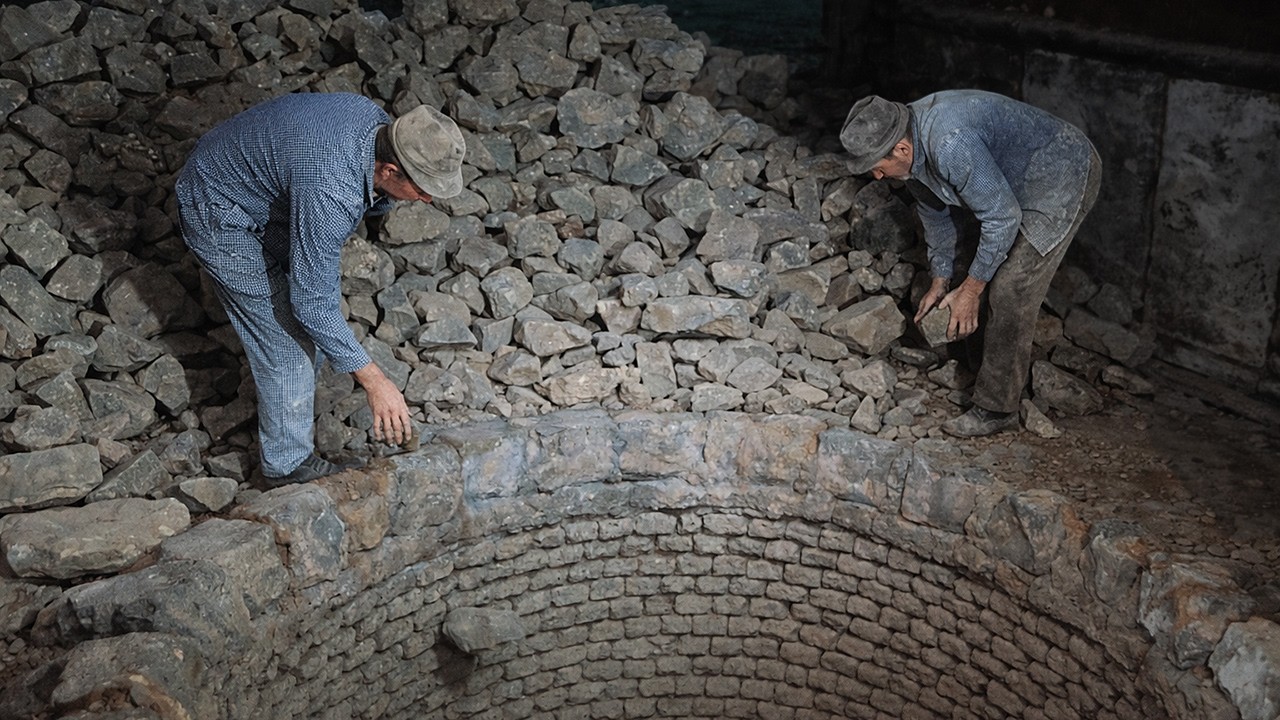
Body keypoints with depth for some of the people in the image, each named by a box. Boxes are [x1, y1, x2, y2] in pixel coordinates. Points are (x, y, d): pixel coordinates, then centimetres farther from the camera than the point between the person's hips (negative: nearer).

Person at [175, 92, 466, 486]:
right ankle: (288, 465, 14)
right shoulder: (328, 194, -40)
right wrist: (374, 381, -26)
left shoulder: (375, 119, -16)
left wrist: (380, 196, -19)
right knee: (286, 339, -3)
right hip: (219, 216, -9)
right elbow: (312, 303, -32)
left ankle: (288, 415, 38)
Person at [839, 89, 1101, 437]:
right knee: (997, 277, 13)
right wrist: (939, 282, 13)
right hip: (1021, 181, 10)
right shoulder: (910, 141, -5)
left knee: (1011, 292, -11)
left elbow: (1002, 216, -28)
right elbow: (933, 210, 11)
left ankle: (996, 408, -2)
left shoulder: (951, 145, -36)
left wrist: (970, 289, -19)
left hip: (1065, 175, -10)